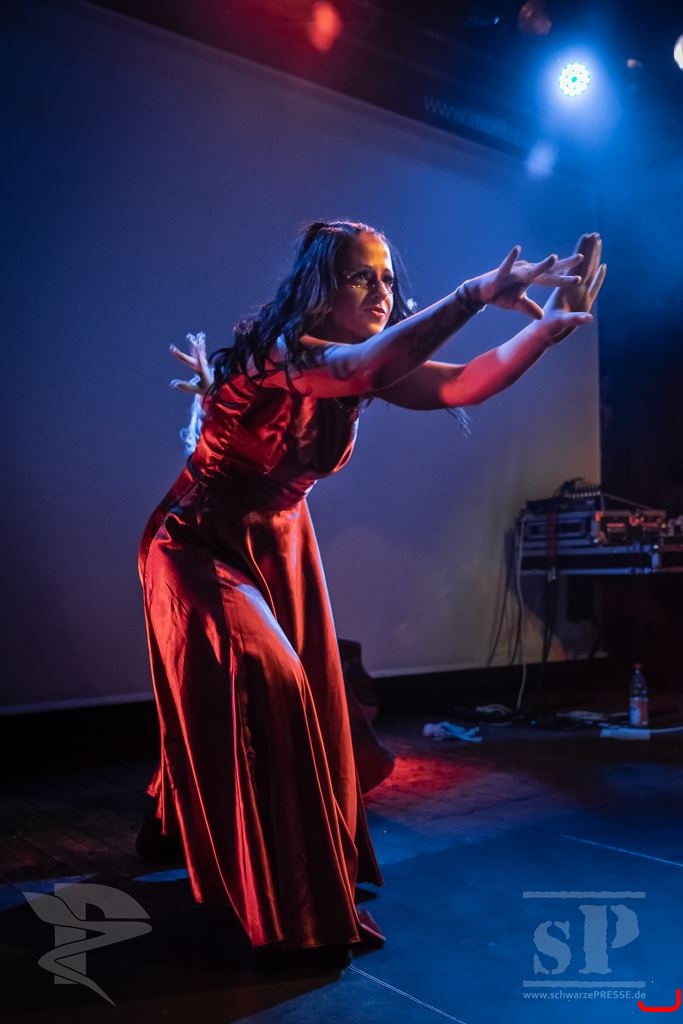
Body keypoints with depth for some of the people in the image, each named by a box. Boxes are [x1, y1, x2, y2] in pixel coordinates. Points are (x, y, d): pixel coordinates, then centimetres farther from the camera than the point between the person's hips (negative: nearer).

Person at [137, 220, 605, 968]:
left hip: (280, 543, 8)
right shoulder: (275, 352, -28)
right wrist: (480, 292, -56)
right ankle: (296, 911, 1)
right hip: (201, 547, -7)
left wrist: (550, 324, -34)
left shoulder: (363, 366, -7)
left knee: (309, 702, 11)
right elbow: (374, 362, -49)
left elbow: (464, 383, -22)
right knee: (265, 695, -15)